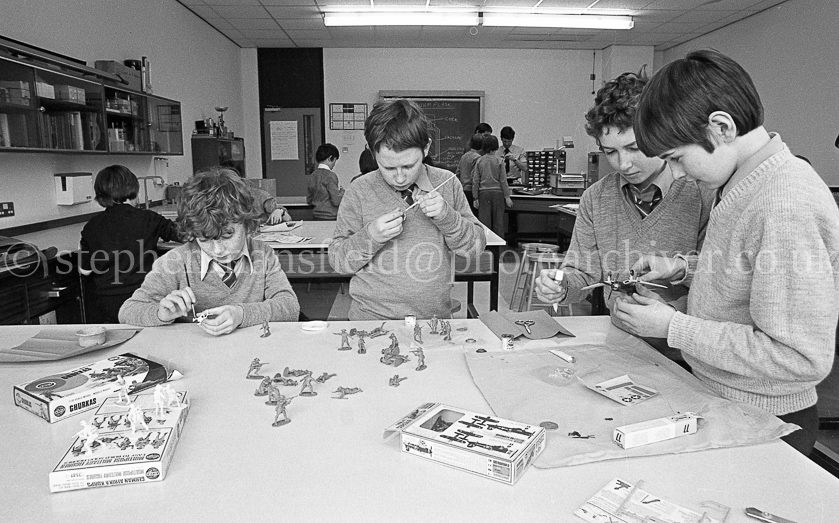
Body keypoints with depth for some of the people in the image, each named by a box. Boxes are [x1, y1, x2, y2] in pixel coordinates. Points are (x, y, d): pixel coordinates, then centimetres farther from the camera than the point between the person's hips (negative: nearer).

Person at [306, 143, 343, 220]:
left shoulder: (313, 175, 8)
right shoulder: (330, 176, -13)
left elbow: (309, 200, 15)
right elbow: (336, 201, -15)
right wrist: (342, 191, 2)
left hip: (316, 216, 8)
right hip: (329, 218, -8)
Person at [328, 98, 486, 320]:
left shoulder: (446, 184, 1)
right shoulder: (360, 191, -3)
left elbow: (477, 245, 5)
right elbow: (338, 260, 0)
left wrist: (446, 216, -12)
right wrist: (370, 236, -18)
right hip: (373, 319, -1)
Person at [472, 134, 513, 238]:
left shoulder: (479, 161, 1)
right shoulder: (499, 161, -3)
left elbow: (475, 181, 1)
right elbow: (503, 180, -3)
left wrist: (475, 198, 6)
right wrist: (507, 197, 2)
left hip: (483, 193, 1)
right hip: (497, 192, -1)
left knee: (484, 221, 4)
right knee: (498, 221, 6)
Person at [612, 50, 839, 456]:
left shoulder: (788, 209, -28)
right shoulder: (747, 186, 2)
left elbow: (802, 359, -28)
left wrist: (673, 327, -24)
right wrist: (683, 268, 0)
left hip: (762, 424, -8)